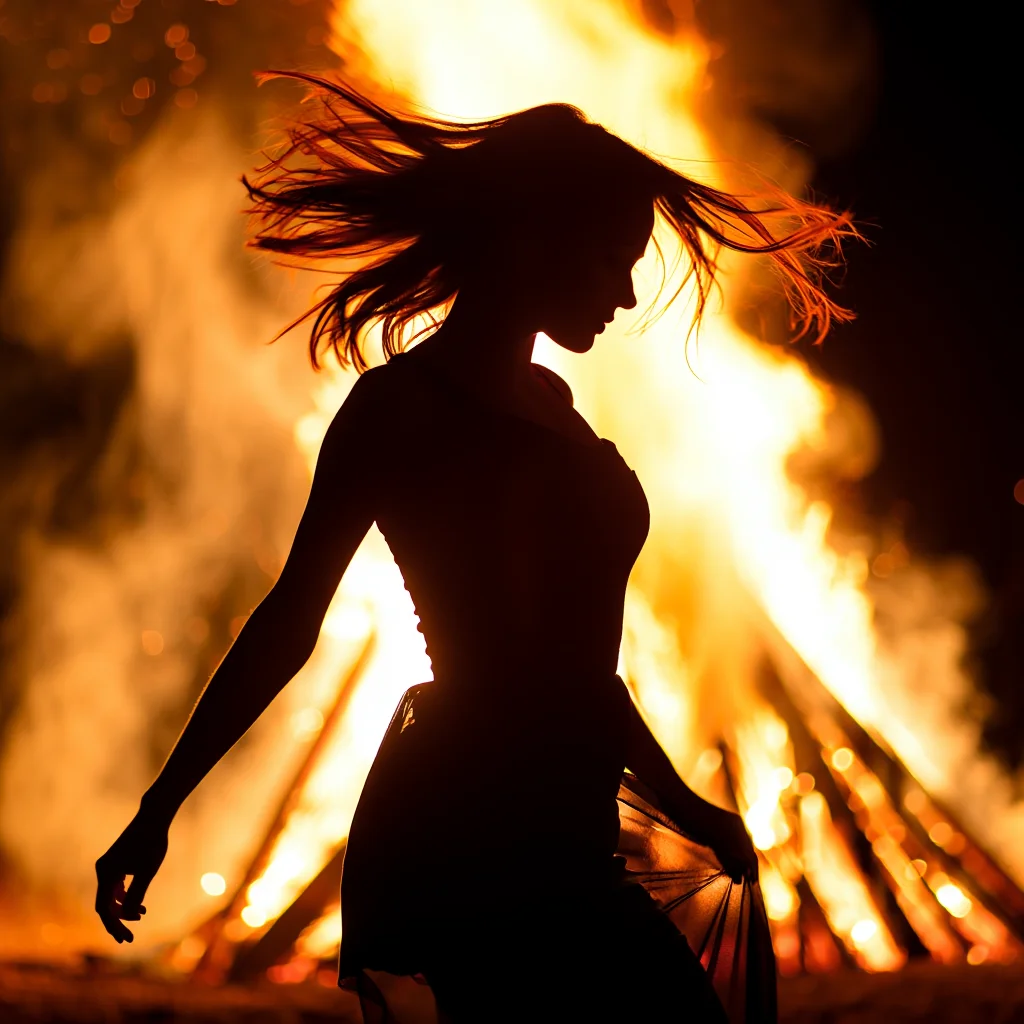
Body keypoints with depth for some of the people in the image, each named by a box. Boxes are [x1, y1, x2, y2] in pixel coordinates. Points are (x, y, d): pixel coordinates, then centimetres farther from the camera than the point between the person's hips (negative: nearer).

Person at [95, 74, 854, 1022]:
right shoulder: (402, 403, -5)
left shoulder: (545, 402, 19)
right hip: (475, 843, -8)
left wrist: (678, 800, 30)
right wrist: (158, 812, -2)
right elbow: (292, 617, -3)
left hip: (558, 836, 8)